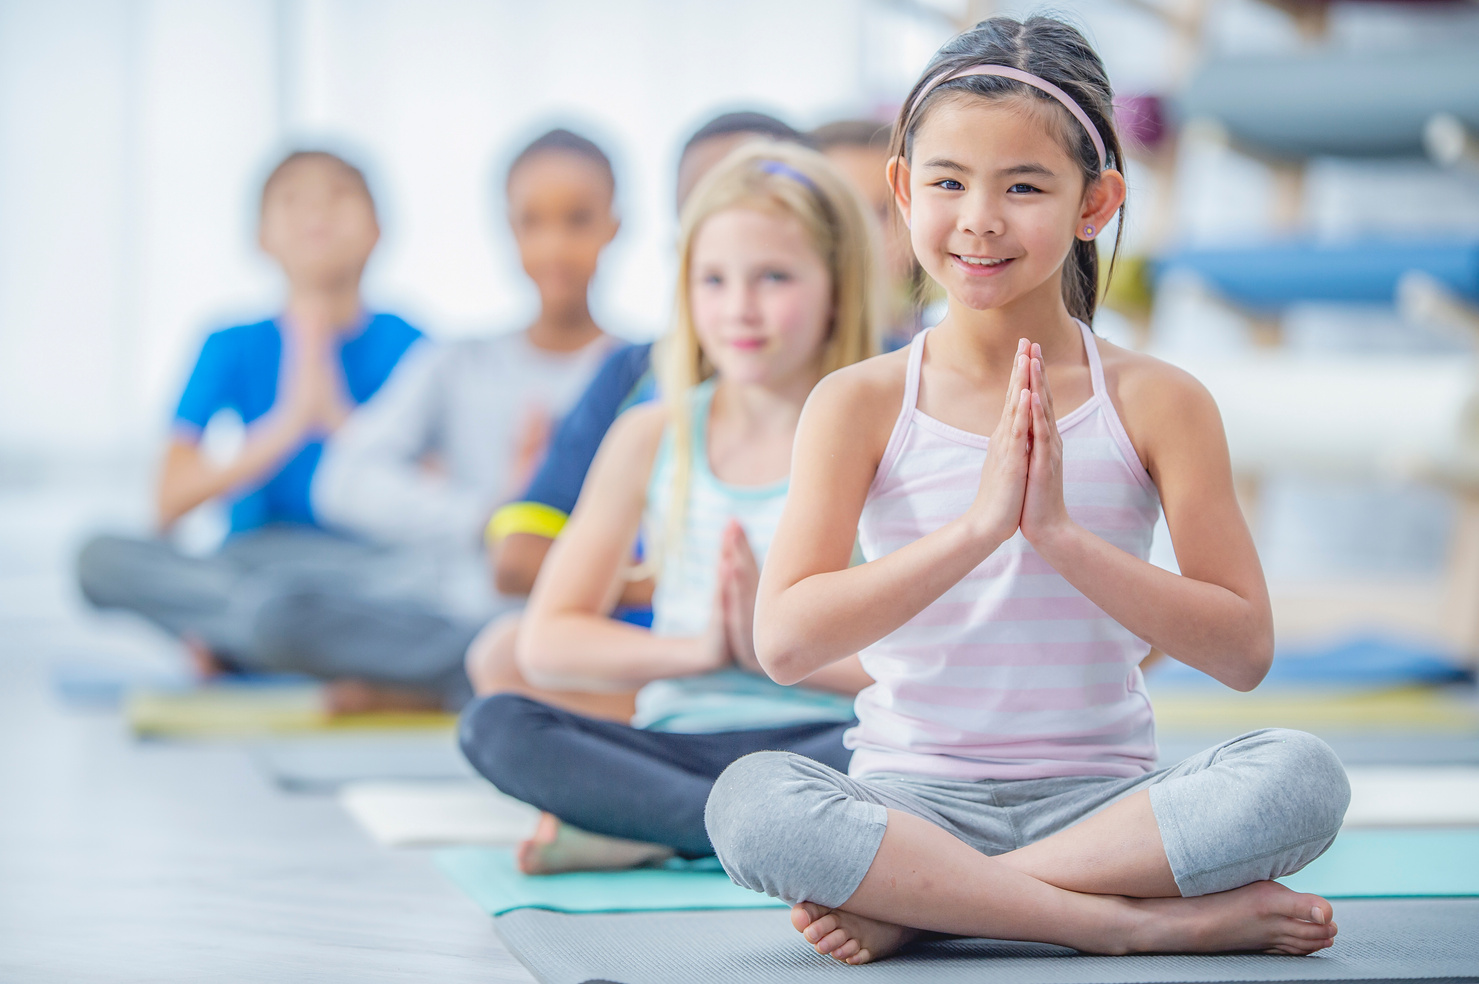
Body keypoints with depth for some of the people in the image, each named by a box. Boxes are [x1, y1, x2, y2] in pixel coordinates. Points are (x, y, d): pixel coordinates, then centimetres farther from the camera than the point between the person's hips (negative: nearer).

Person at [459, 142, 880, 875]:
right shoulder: (652, 441, 8)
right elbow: (545, 644, 5)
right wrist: (698, 649, -9)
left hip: (819, 743, -2)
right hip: (676, 744, 3)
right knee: (494, 726, -23)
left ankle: (638, 831, -26)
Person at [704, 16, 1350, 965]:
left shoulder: (1157, 402, 1)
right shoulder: (862, 404, -1)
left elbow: (1245, 651, -5)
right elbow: (786, 643, -13)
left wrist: (1062, 535, -17)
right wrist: (977, 527, -22)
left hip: (1100, 802, 1)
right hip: (915, 801, -1)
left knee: (1302, 775, -28)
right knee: (749, 797, -32)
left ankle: (912, 901, -21)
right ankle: (1139, 918, -26)